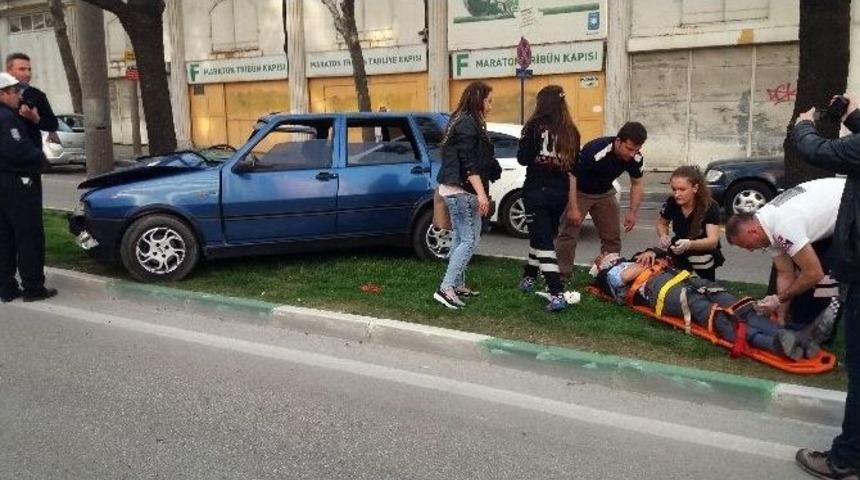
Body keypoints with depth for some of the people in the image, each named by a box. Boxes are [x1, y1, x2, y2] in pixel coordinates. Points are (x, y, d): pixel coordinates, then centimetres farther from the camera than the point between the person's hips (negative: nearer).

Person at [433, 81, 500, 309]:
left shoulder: (460, 120, 17)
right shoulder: (469, 124, -14)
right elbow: (470, 163, -21)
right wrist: (481, 194, -25)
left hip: (454, 189, 10)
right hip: (463, 190, -10)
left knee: (460, 239, 15)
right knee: (470, 240, -9)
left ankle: (458, 285, 23)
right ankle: (445, 289, -12)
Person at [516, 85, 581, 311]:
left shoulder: (535, 127, -10)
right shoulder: (570, 131, 1)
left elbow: (522, 158, -8)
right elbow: (574, 164, 5)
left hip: (536, 190, -4)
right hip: (560, 191, 5)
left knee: (542, 239, -3)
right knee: (542, 235, 22)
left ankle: (557, 294, -13)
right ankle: (529, 277, 40)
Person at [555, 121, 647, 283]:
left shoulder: (636, 159, -17)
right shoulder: (595, 151, -35)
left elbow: (637, 184, 1)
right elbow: (572, 177, -28)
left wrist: (633, 212, -7)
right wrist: (573, 209, -28)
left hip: (604, 193, 5)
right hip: (579, 192, -5)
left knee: (612, 236, 4)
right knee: (568, 234, -10)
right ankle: (561, 276, -5)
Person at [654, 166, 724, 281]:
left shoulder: (711, 208, -26)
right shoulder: (671, 203, -16)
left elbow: (713, 241, -36)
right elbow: (662, 223, 5)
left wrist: (689, 244, -55)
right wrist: (663, 236, -18)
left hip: (704, 254, -3)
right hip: (680, 257, 3)